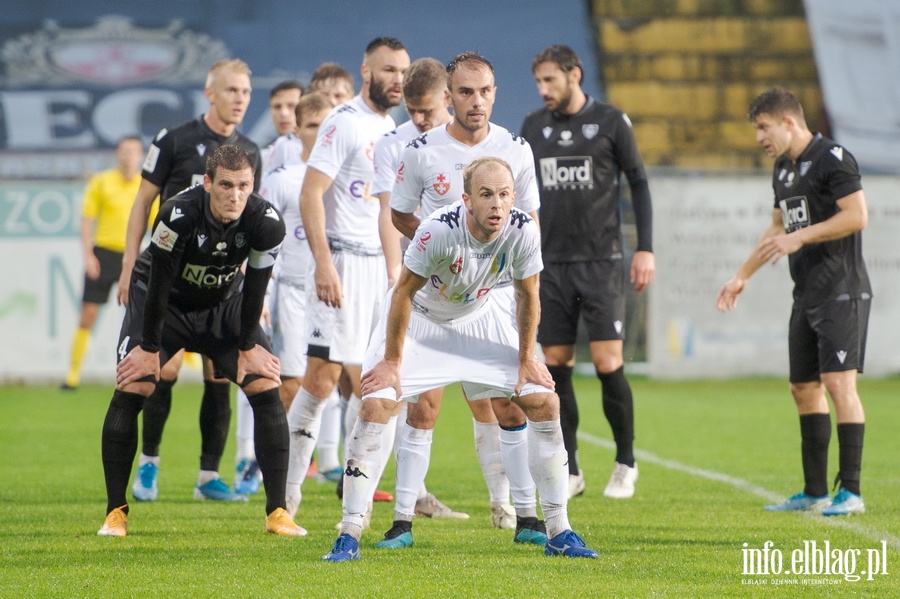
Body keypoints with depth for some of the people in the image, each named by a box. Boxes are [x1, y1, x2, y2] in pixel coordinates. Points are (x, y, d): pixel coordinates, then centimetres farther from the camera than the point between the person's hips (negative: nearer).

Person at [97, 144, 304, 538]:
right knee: (130, 391, -16)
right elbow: (158, 286, -24)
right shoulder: (178, 216, -34)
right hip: (164, 301, -2)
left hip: (224, 304, 2)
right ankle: (115, 512, -4)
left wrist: (248, 347, -3)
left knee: (266, 389, -11)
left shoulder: (265, 222, -26)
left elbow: (254, 288, -11)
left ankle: (277, 512, -6)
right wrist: (150, 349, -16)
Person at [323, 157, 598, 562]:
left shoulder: (523, 232, -25)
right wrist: (391, 361, -15)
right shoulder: (440, 229, -35)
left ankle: (559, 533, 4)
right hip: (420, 318, -3)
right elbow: (403, 293, -21)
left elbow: (527, 296, -6)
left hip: (478, 317, 4)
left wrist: (525, 358, -1)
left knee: (545, 402, -6)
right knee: (375, 404, -20)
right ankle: (349, 536, -11)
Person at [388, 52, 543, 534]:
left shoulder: (516, 150, 1)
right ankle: (403, 516, 0)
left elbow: (528, 224, 11)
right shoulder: (421, 151, -5)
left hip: (497, 290, 1)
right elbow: (400, 214, 9)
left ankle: (524, 514, 4)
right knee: (422, 403, -6)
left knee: (509, 404, -3)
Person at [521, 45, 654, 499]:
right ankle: (570, 471, 9)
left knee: (608, 364, -9)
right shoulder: (534, 127, 9)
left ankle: (626, 465, 7)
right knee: (555, 366, 1)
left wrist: (645, 249, -4)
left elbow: (638, 184, 3)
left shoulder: (610, 122, -1)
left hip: (602, 262, -4)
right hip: (552, 265, 4)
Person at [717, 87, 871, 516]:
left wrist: (801, 237, -18)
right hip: (807, 295, 10)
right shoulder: (783, 168, 17)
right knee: (803, 388, 10)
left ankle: (851, 492, -12)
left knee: (839, 383, -14)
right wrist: (742, 277, 30)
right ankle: (814, 492, 17)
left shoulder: (832, 159, -11)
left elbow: (857, 216, -20)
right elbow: (778, 229, 29)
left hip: (841, 292, -10)